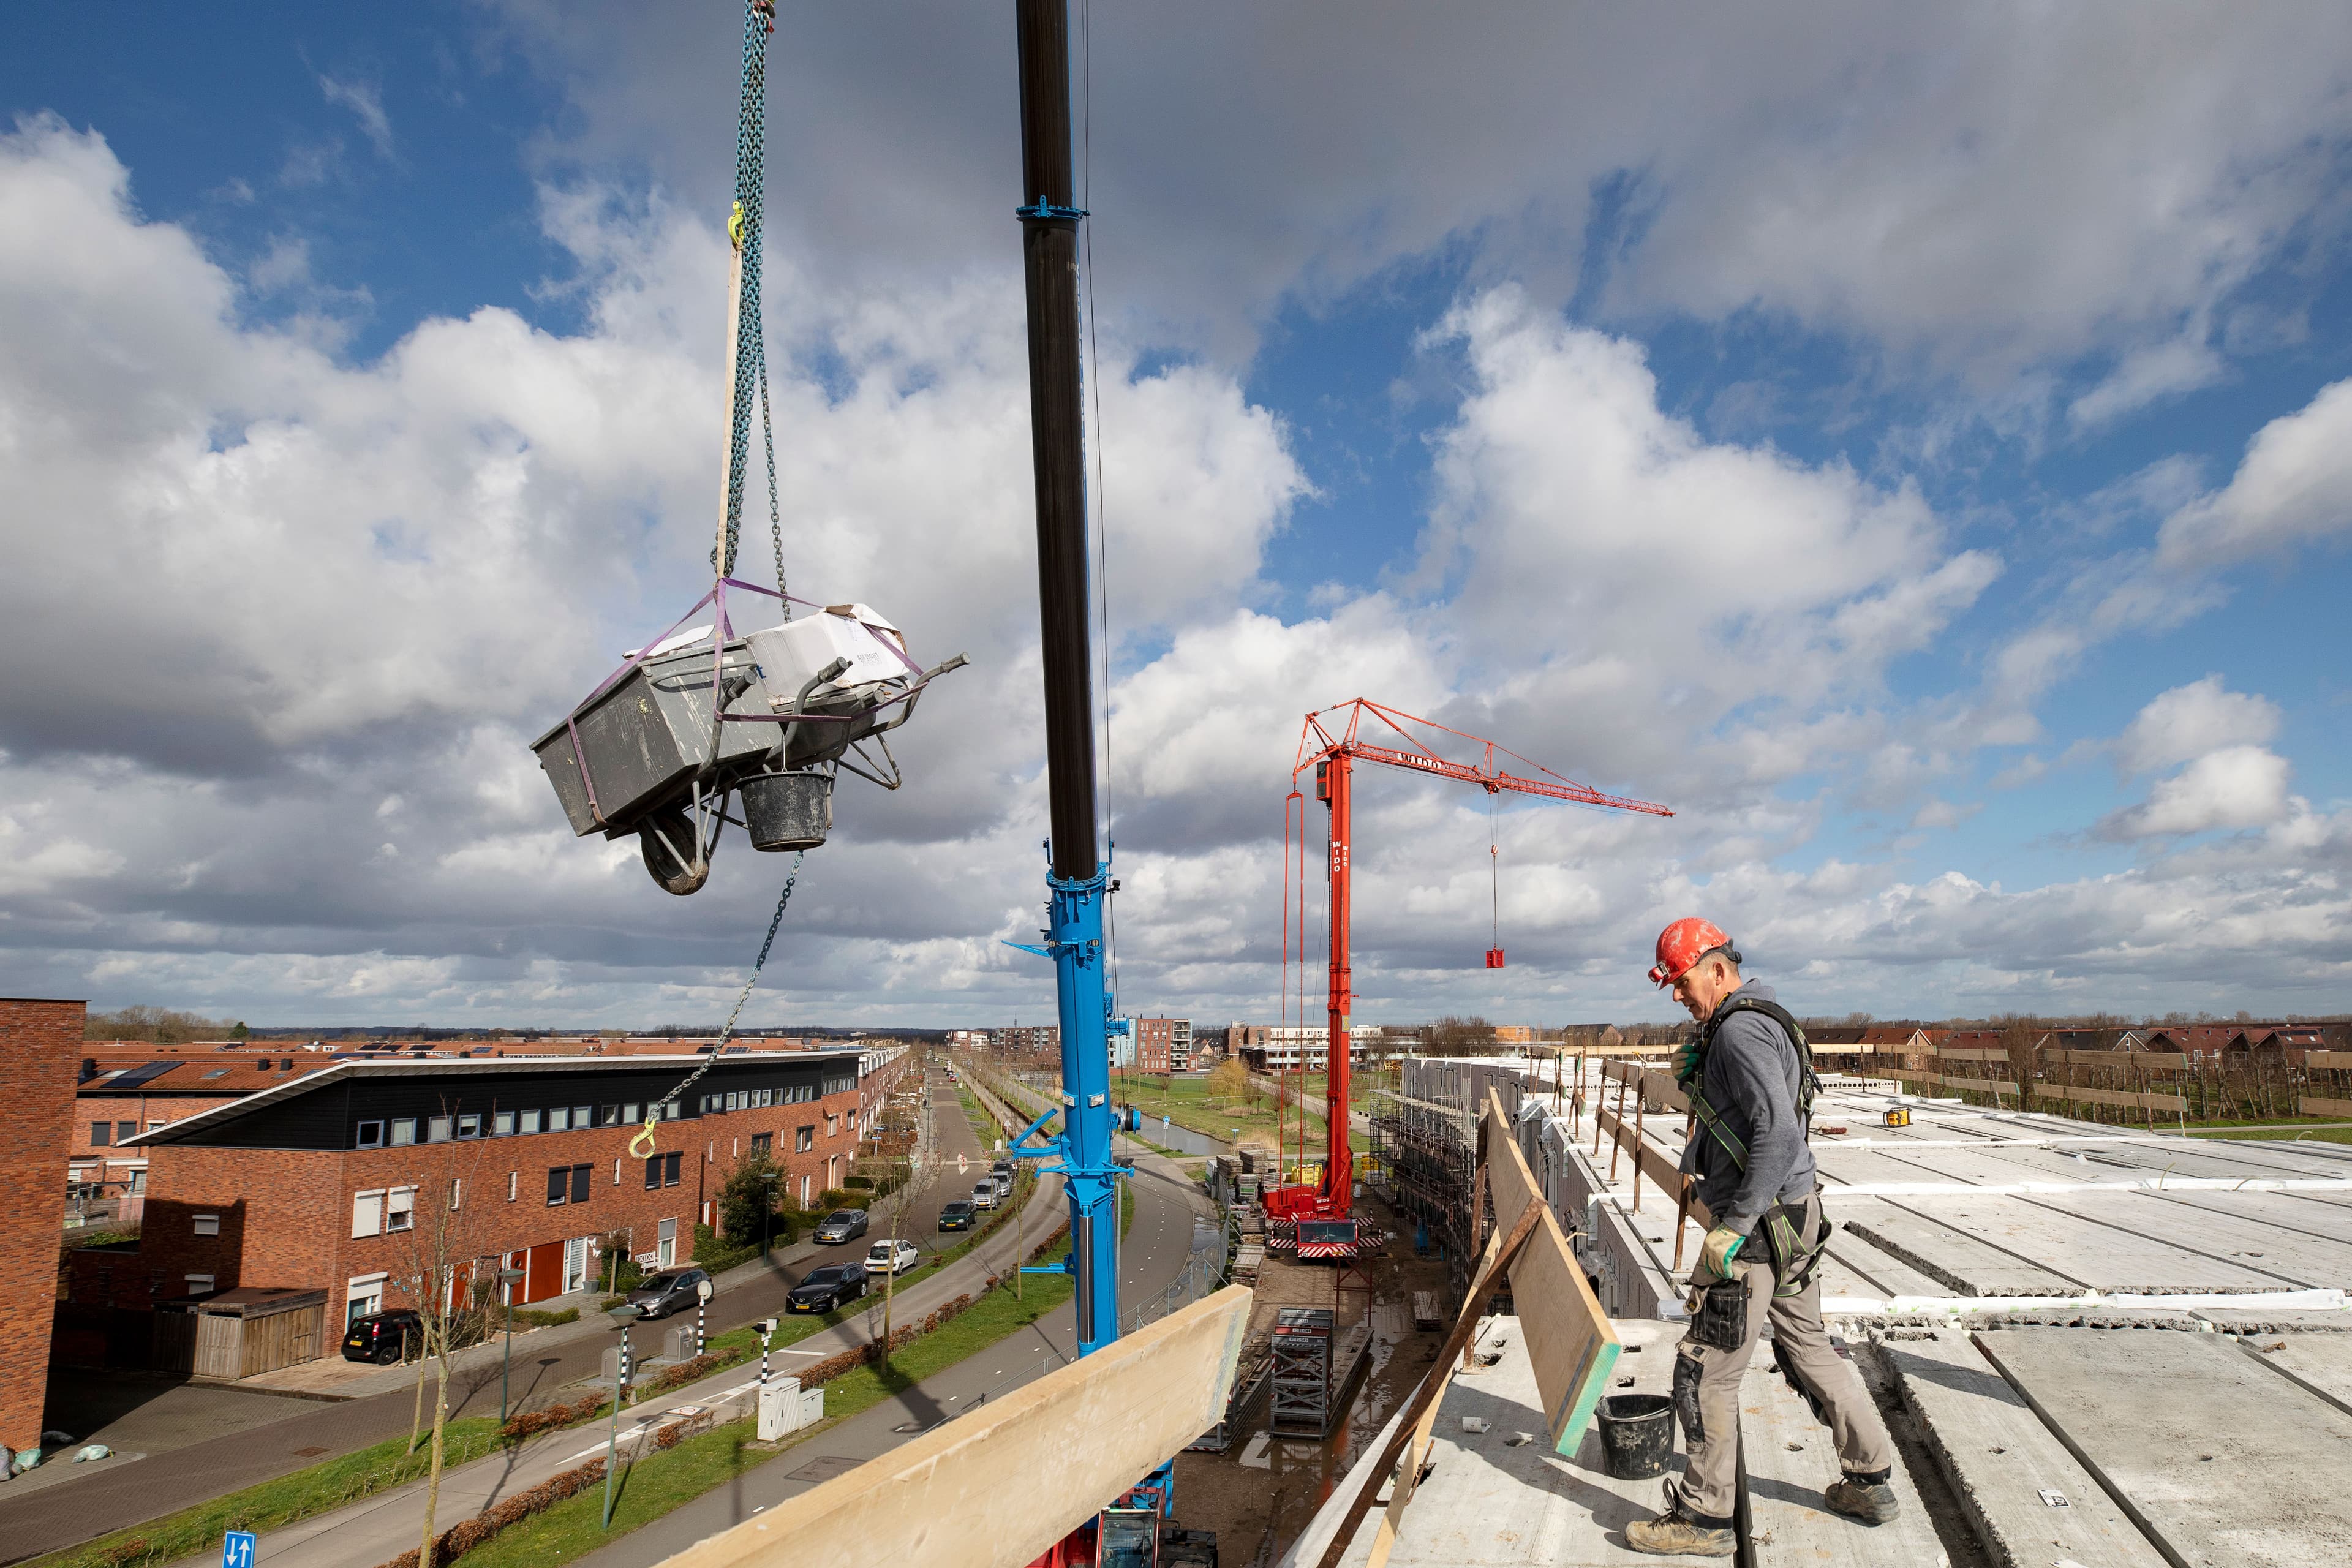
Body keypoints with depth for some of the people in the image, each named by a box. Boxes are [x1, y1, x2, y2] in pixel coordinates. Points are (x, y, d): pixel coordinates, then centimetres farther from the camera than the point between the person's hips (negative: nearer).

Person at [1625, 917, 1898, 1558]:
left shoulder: (1741, 1030, -20)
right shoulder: (1754, 1021, 12)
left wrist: (1733, 1227, -25)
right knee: (1807, 1345, 22)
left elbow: (1778, 1134, -28)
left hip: (1760, 1222, -10)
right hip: (1793, 1217, 10)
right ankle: (1870, 1481, 35)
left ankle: (1703, 1517, 10)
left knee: (1705, 1367, -1)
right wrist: (1694, 1078, 4)